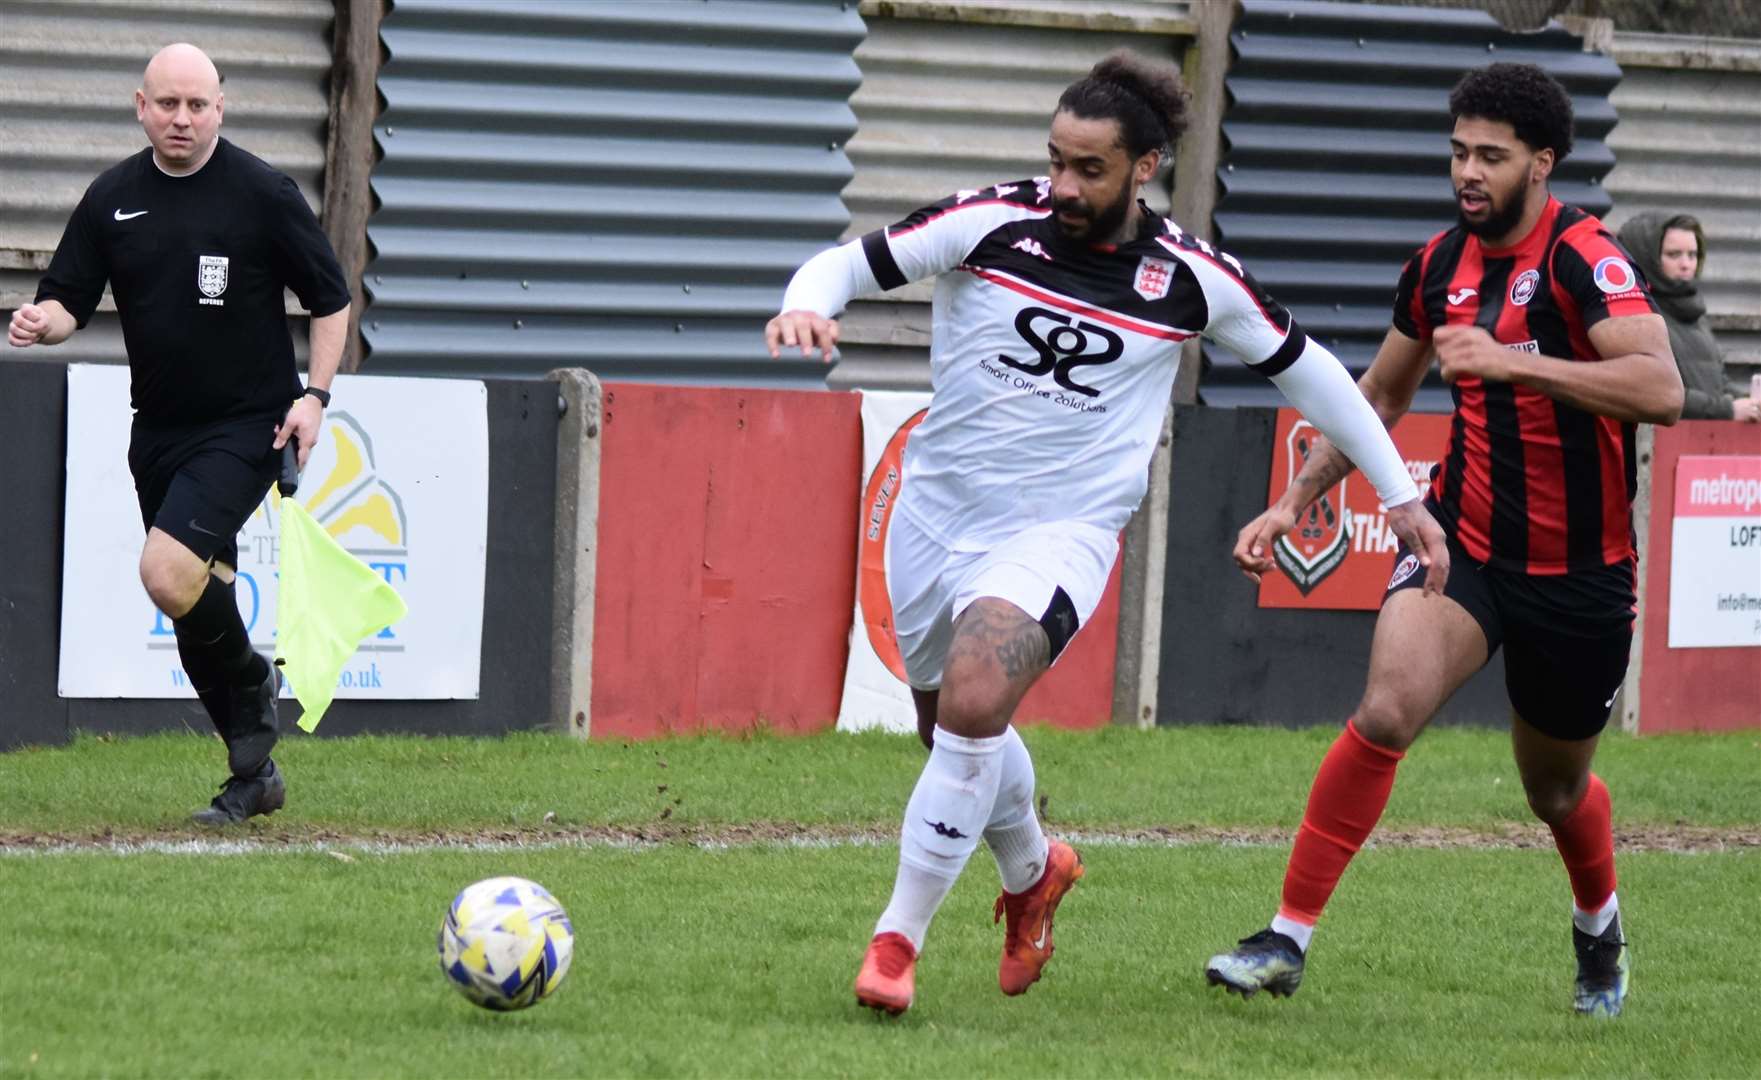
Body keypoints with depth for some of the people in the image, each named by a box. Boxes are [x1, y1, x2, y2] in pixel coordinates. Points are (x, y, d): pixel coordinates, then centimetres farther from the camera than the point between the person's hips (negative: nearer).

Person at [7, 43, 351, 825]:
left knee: (169, 573, -25)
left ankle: (251, 676, 3)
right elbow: (69, 300, 5)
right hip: (158, 431, 5)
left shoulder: (262, 193, -8)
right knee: (196, 613, 9)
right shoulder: (113, 198, 3)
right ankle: (254, 775, 23)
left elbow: (331, 299, 1)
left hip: (245, 428, -5)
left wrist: (315, 394, -9)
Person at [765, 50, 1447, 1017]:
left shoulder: (1193, 279, -6)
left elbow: (1301, 366, 8)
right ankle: (1032, 873, 49)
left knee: (971, 704, -26)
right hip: (937, 509, 3)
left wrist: (1399, 492, 11)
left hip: (1061, 529, -3)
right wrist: (805, 307, -29)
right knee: (953, 725, 17)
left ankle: (898, 938, -13)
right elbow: (849, 263, -5)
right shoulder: (992, 222, -9)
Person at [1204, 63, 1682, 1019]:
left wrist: (1510, 361, -38)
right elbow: (1381, 395, 20)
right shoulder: (1441, 263, 2)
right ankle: (1287, 939, -19)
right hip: (1462, 540, 3)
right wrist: (1292, 502, 14)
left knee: (1555, 789, 14)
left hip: (1577, 571, -3)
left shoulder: (1582, 258, -17)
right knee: (1386, 709, -23)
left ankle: (1599, 929, 48)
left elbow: (1660, 390, -33)